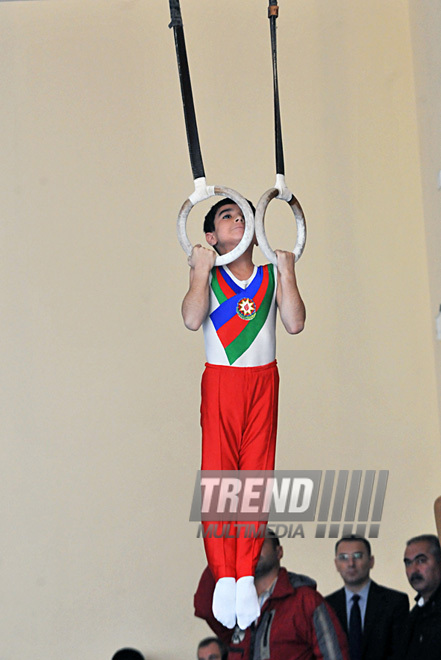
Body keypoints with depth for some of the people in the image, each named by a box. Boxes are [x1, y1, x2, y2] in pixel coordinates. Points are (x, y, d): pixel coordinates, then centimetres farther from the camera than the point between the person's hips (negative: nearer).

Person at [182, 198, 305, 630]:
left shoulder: (273, 275, 7)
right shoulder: (207, 275, 2)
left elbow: (295, 323, -8)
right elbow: (192, 319, -17)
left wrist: (287, 271, -6)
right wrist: (201, 270, -13)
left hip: (263, 382, 2)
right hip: (220, 382, -2)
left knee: (257, 474, -2)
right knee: (218, 474, -8)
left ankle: (246, 574, 2)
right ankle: (223, 577, -5)